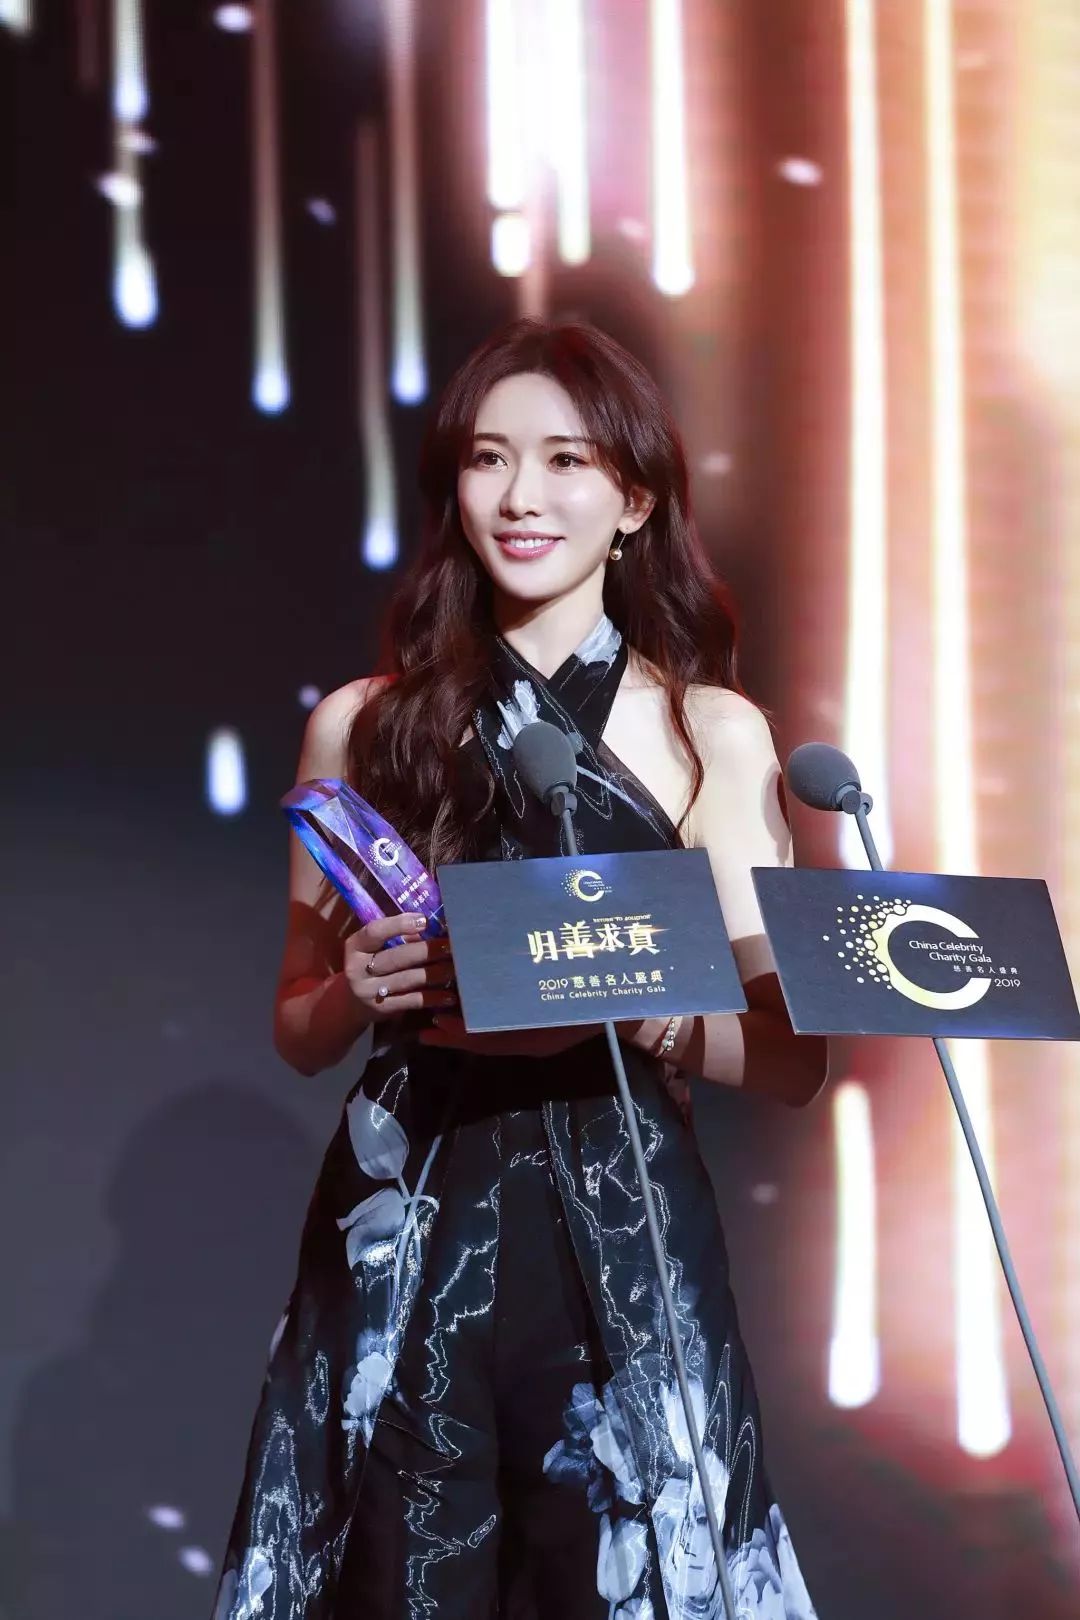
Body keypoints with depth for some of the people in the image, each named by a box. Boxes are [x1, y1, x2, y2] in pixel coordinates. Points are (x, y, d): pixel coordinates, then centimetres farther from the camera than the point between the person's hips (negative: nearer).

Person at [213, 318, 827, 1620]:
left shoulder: (712, 733, 2)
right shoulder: (365, 726, 7)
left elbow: (790, 1055, 0)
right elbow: (297, 1032, 14)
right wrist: (357, 994, -8)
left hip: (620, 1230, -1)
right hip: (403, 1230, 1)